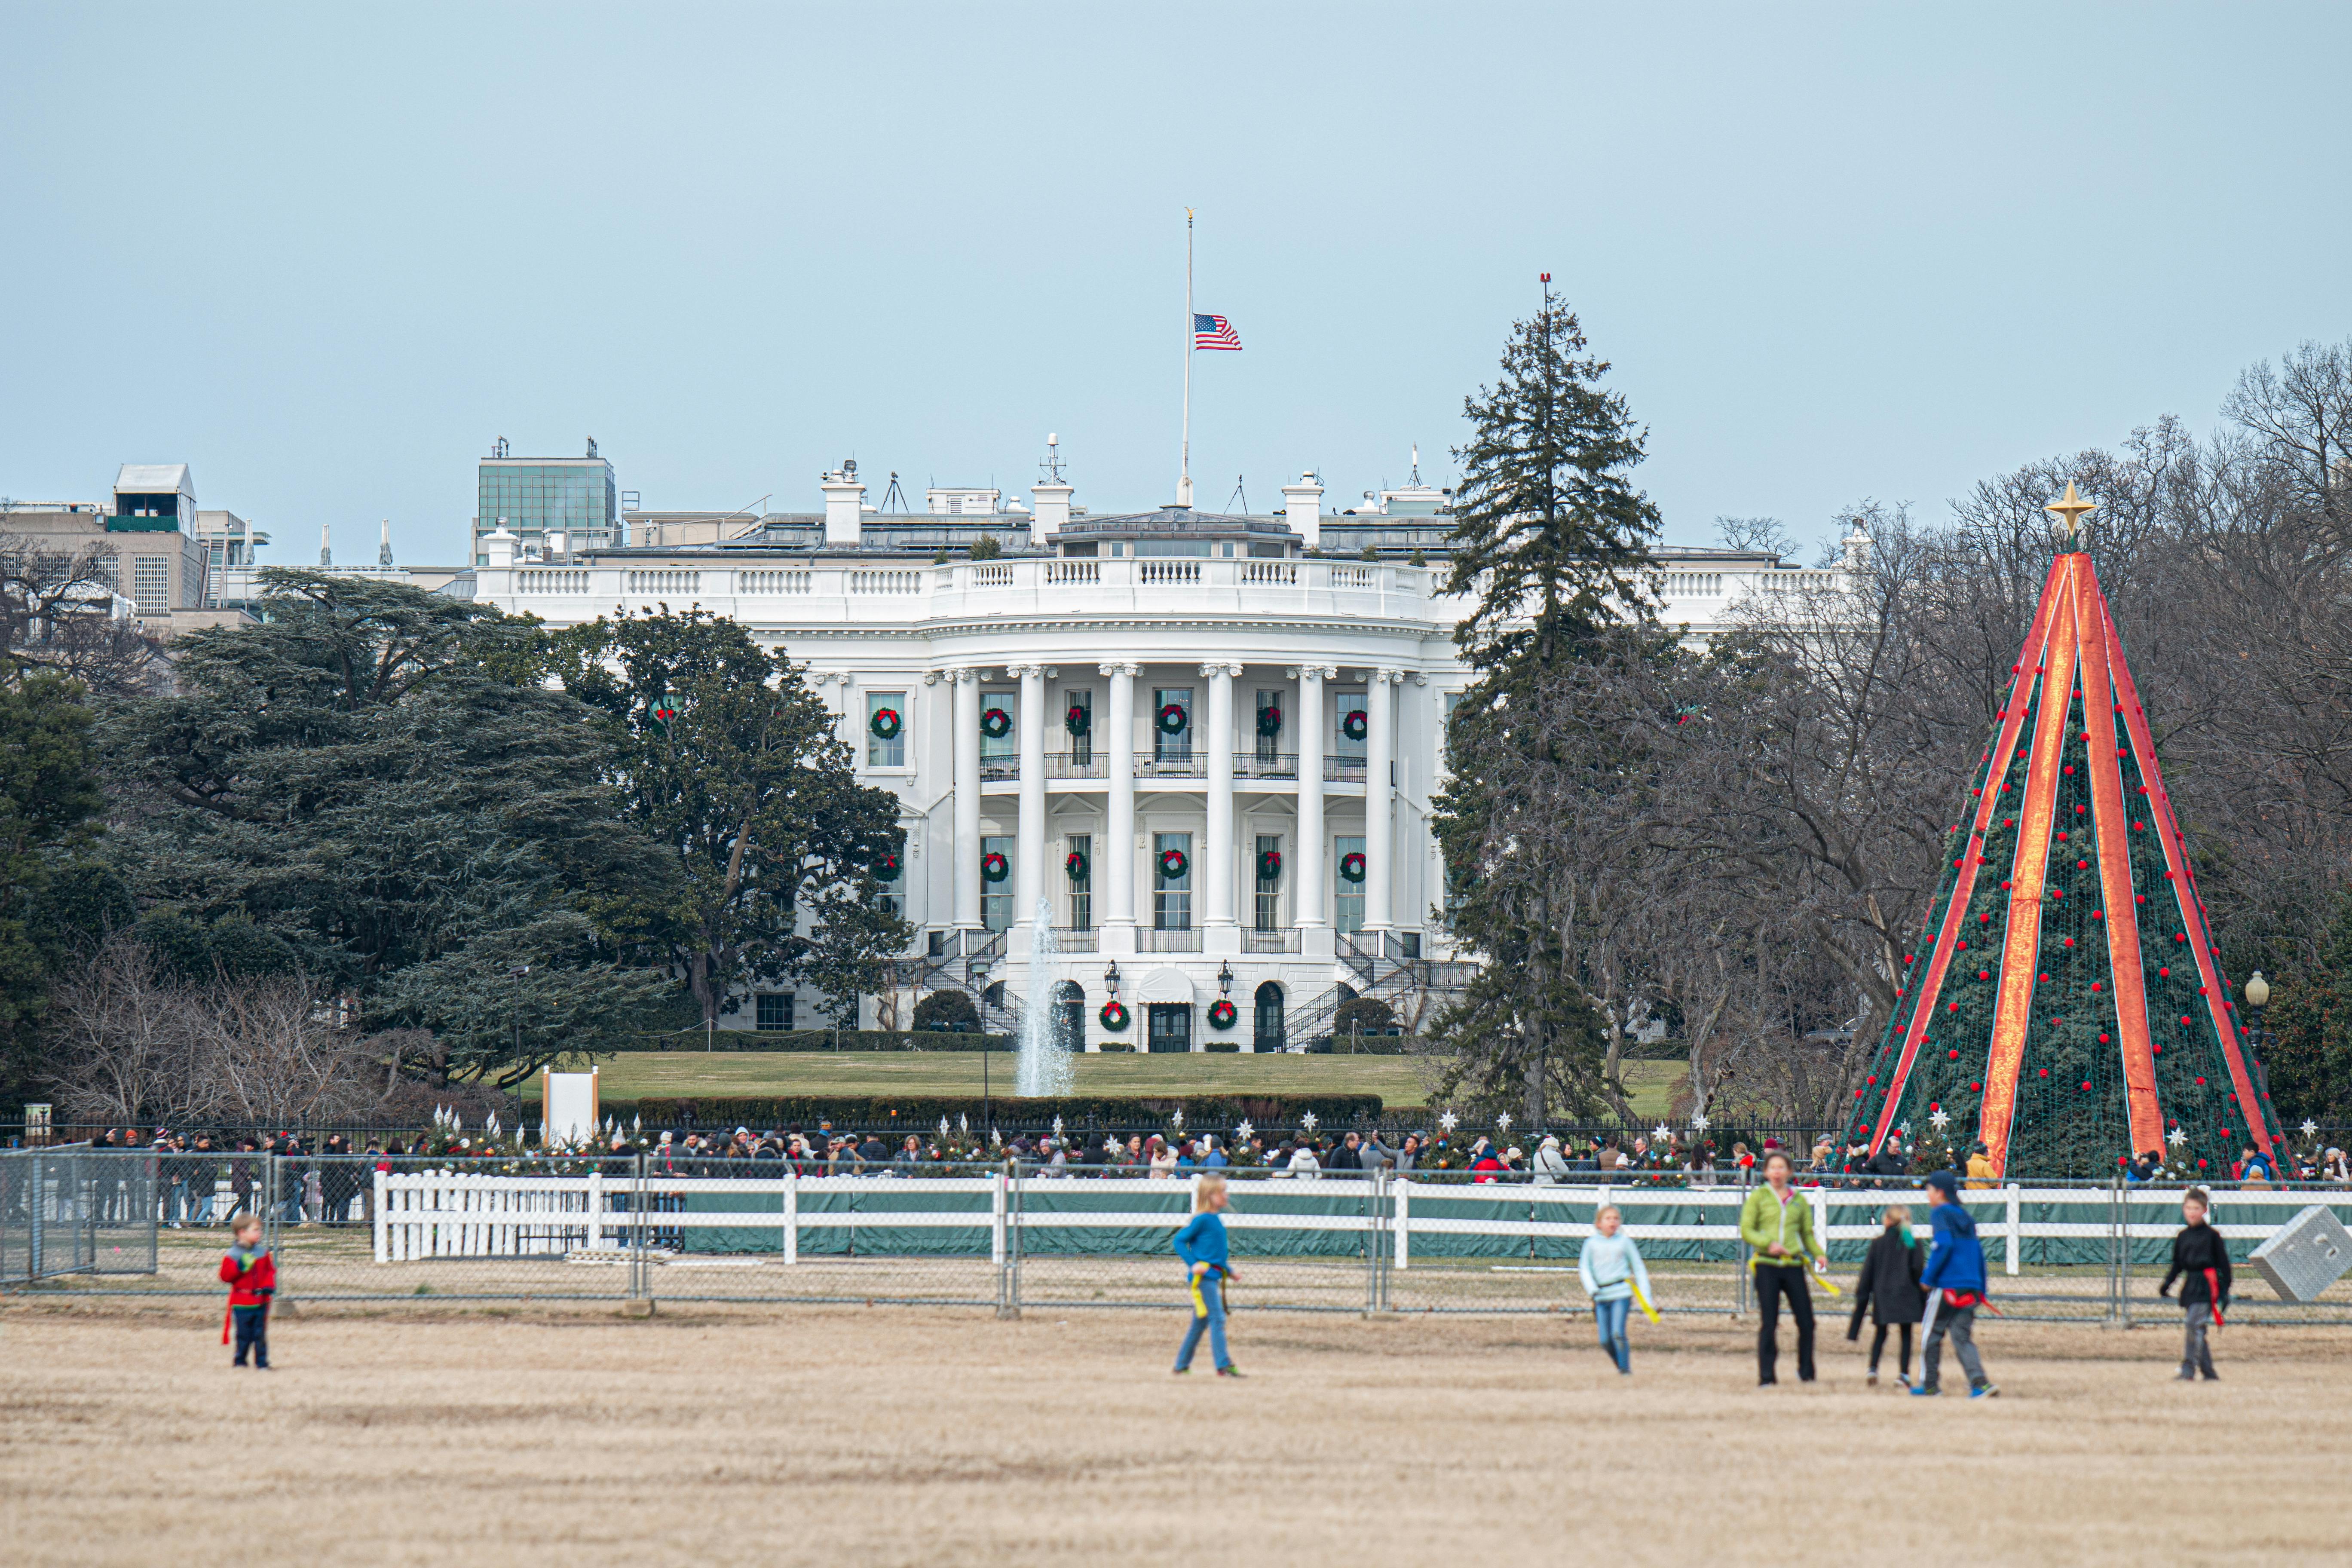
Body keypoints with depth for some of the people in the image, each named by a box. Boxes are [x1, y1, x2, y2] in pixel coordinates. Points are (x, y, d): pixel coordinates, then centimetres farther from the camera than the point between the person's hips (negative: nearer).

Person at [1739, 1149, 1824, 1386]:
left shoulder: (1799, 1200, 14)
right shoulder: (1758, 1197, 5)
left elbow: (1808, 1234, 18)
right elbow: (1746, 1230, 0)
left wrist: (1818, 1254, -1)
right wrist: (1768, 1243, -17)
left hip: (1793, 1266, 3)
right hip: (1767, 1265, -3)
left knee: (1806, 1321, -1)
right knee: (1768, 1324, -5)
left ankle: (1806, 1372, 16)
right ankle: (1767, 1375, 2)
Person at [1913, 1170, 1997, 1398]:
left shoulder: (1941, 1214, -5)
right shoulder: (1966, 1217, 17)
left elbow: (1943, 1245, -20)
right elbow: (1978, 1252, 17)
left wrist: (1928, 1277, -14)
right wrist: (1981, 1291, 20)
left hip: (1947, 1285, -7)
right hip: (1971, 1288, 7)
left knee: (1932, 1334, 8)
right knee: (1963, 1338, 4)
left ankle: (1930, 1385, 14)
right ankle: (1980, 1383, -15)